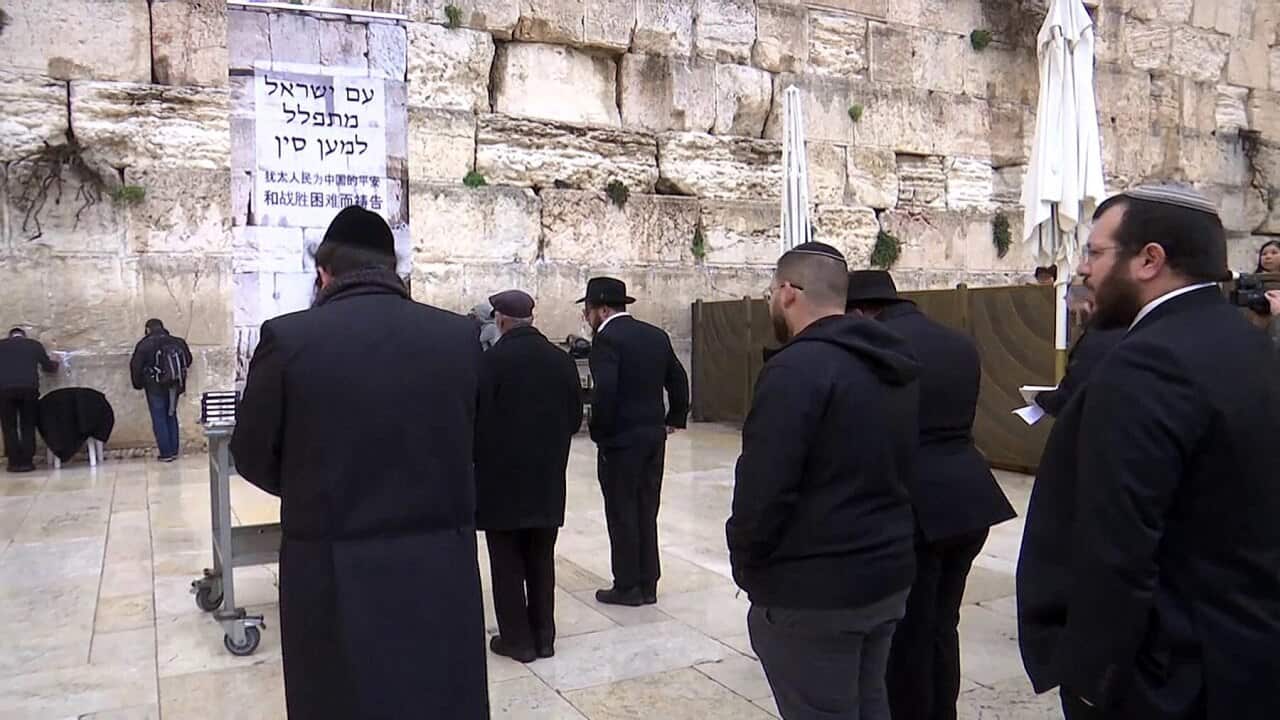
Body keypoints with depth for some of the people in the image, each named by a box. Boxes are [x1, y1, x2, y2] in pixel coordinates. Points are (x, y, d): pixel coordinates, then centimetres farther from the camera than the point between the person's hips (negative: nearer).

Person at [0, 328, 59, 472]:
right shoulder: (34, 344, 16)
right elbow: (48, 366, 23)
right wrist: (54, 364, 45)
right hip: (29, 388, 0)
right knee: (28, 427, 8)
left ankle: (14, 463, 4)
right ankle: (27, 462, 6)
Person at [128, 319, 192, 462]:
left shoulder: (144, 344, -9)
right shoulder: (178, 342, 3)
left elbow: (135, 366, -7)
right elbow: (188, 360, 12)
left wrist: (138, 384, 6)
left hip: (155, 387, -4)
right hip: (174, 386, 4)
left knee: (159, 419, 2)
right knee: (171, 416, 14)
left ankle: (166, 453, 0)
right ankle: (174, 451, 15)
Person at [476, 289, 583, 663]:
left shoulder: (492, 360, -14)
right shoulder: (561, 359, 0)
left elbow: (478, 418, -12)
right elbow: (575, 417, 5)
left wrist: (480, 458, 4)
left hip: (502, 478, -4)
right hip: (548, 479, 5)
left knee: (508, 563, 7)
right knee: (542, 560, 14)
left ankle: (517, 639, 13)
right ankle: (543, 636, 21)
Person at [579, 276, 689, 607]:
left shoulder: (607, 338, -14)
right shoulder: (656, 335, 9)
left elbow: (605, 391, -23)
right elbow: (678, 380, 11)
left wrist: (599, 432, -11)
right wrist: (674, 418, 17)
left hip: (622, 439, -7)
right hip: (654, 436, 7)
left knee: (622, 514, 4)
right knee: (646, 512, 14)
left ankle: (628, 587, 13)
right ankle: (648, 584, 22)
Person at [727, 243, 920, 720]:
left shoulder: (798, 367, -19)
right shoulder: (893, 365, 9)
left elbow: (764, 488, -21)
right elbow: (896, 469, 14)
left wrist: (746, 564, -7)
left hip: (812, 589, -8)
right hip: (888, 573, 9)